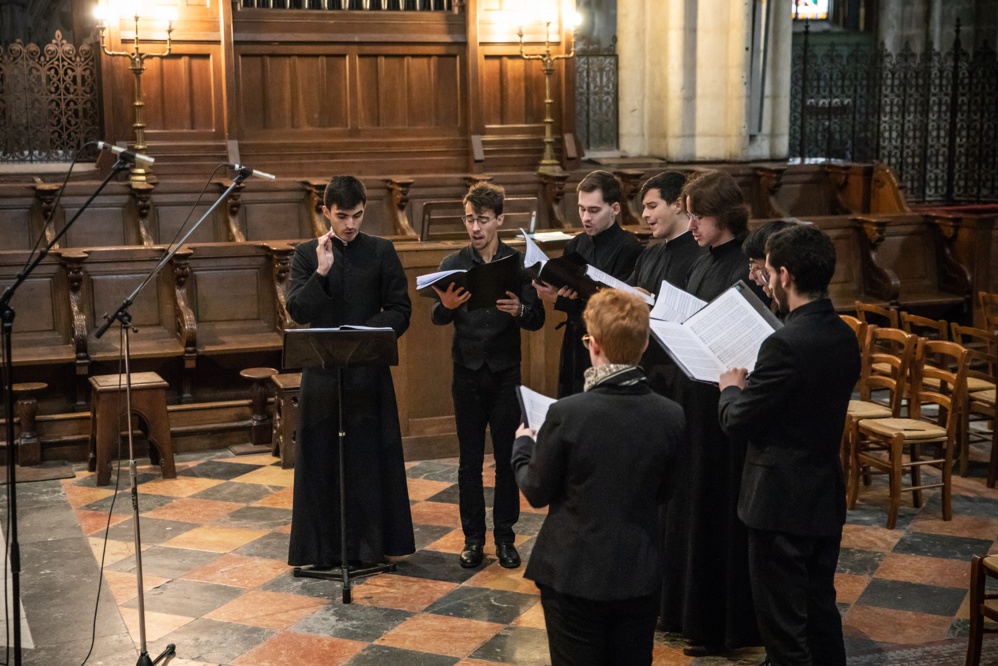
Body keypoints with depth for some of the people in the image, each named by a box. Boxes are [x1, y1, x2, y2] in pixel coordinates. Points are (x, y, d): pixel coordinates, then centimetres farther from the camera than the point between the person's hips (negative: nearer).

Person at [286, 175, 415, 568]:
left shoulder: (381, 252, 5)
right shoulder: (307, 255, 5)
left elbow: (400, 310, 2)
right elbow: (297, 311, -4)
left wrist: (366, 332, -14)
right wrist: (321, 272, -16)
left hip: (370, 368, 0)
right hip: (323, 370, 0)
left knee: (372, 457, 4)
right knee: (322, 458, 3)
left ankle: (373, 542, 14)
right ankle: (324, 546, 12)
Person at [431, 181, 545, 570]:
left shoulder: (518, 263, 0)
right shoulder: (453, 265, 2)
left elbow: (537, 320, -4)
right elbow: (437, 318, -8)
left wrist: (519, 310, -26)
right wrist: (446, 305, -31)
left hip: (506, 373, 0)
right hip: (468, 373, 1)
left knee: (507, 457, 5)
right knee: (470, 460, 6)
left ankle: (504, 535, 17)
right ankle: (473, 537, 16)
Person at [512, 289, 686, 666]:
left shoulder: (566, 414, -20)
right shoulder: (671, 416, -9)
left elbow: (537, 492, -7)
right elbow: (663, 492, 6)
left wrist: (523, 446, 10)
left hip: (574, 576, -3)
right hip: (640, 577, 3)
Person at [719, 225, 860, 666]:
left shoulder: (787, 344, -24)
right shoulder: (844, 337, 3)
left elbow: (738, 422, -17)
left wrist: (731, 388, 2)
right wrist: (753, 386, 12)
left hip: (782, 502, -8)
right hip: (827, 496, 8)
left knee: (784, 624, 4)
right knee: (821, 611, 20)